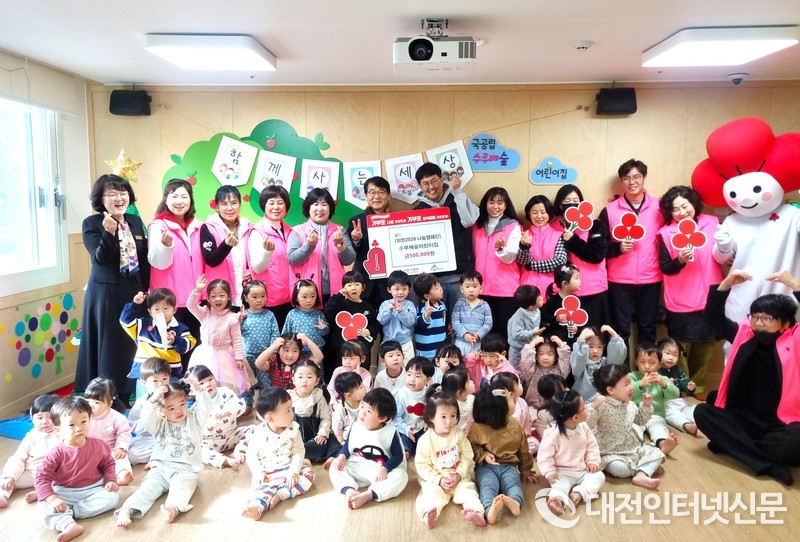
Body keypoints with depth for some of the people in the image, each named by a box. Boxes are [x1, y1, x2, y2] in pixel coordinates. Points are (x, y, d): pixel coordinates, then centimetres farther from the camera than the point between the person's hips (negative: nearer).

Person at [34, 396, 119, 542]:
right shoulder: (57, 453, -13)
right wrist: (52, 498, -29)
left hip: (93, 489, 2)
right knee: (47, 504, -29)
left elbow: (108, 464, 9)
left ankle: (65, 512, -22)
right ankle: (69, 525, -48)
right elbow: (42, 477, -16)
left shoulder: (98, 446, -6)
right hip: (65, 493, -2)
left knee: (112, 497, -24)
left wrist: (111, 480, -9)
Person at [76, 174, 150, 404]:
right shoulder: (91, 223, -5)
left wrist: (145, 290, 5)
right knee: (108, 348, 2)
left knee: (133, 346, 10)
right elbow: (100, 259, -17)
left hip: (134, 292, 5)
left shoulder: (136, 222, 8)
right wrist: (109, 232, -31)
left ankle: (130, 396, 22)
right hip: (105, 294, -4)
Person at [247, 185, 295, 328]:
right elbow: (257, 268, -17)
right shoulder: (257, 232, -8)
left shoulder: (289, 231, 9)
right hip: (268, 300, -6)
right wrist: (268, 250, -33)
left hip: (288, 297, 6)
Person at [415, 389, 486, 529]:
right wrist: (439, 480, -18)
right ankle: (429, 514, -54)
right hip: (434, 480, -3)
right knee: (432, 494, -29)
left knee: (467, 490, -22)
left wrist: (459, 474, -14)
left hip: (459, 477, 3)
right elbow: (422, 465, -10)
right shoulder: (426, 440, -13)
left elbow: (467, 456, 0)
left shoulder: (459, 434, -3)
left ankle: (475, 512, -44)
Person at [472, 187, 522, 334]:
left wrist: (500, 248, -31)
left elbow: (510, 258, -12)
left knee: (505, 330, 0)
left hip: (506, 289, -4)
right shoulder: (477, 226, 12)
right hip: (483, 288, 4)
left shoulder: (513, 226, -1)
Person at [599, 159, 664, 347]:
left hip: (651, 279, 1)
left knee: (648, 328, 13)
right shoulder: (609, 210, 0)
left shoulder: (658, 206, 3)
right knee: (620, 329, 6)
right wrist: (618, 247, -17)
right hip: (619, 280, -1)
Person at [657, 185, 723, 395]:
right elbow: (664, 268, -7)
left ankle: (698, 388, 33)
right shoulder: (666, 233, -6)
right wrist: (680, 260, -25)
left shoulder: (712, 223, -1)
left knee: (705, 348, 16)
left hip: (709, 299, 3)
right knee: (680, 350, 6)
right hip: (680, 303, -3)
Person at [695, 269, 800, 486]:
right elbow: (714, 317, 8)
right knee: (702, 412, -22)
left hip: (782, 425, -4)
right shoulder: (745, 335, 6)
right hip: (746, 420, 4)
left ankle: (732, 444, -19)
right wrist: (727, 283, -6)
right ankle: (769, 465, -26)